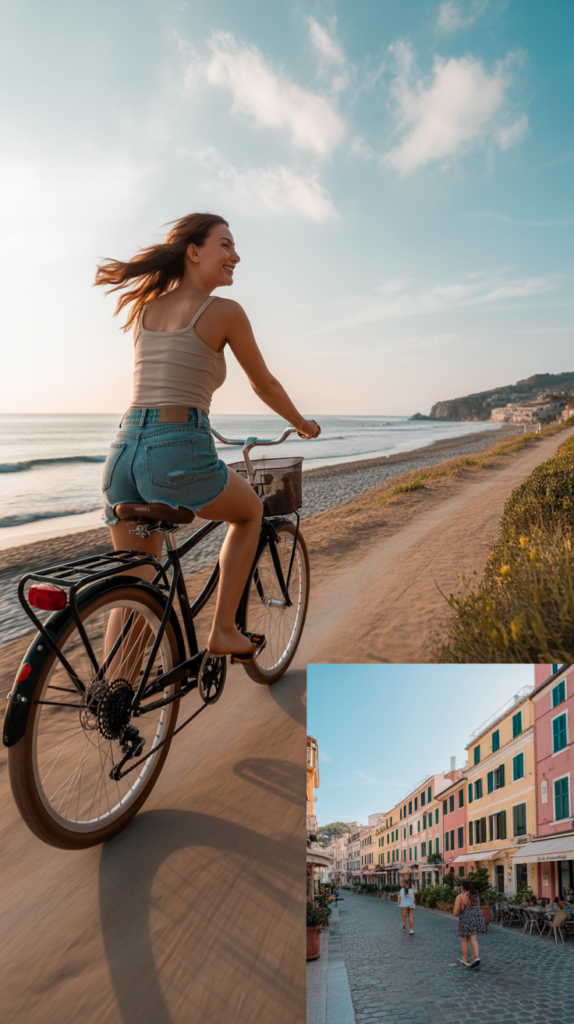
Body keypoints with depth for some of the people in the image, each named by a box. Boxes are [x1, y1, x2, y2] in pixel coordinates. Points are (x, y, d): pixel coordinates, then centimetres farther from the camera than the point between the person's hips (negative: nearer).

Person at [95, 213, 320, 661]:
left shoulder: (144, 308, 19)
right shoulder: (225, 311, 1)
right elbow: (265, 385, 11)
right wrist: (303, 425, 29)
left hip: (124, 450, 6)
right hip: (179, 455, -6)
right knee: (251, 511, 26)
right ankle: (224, 631, 25)